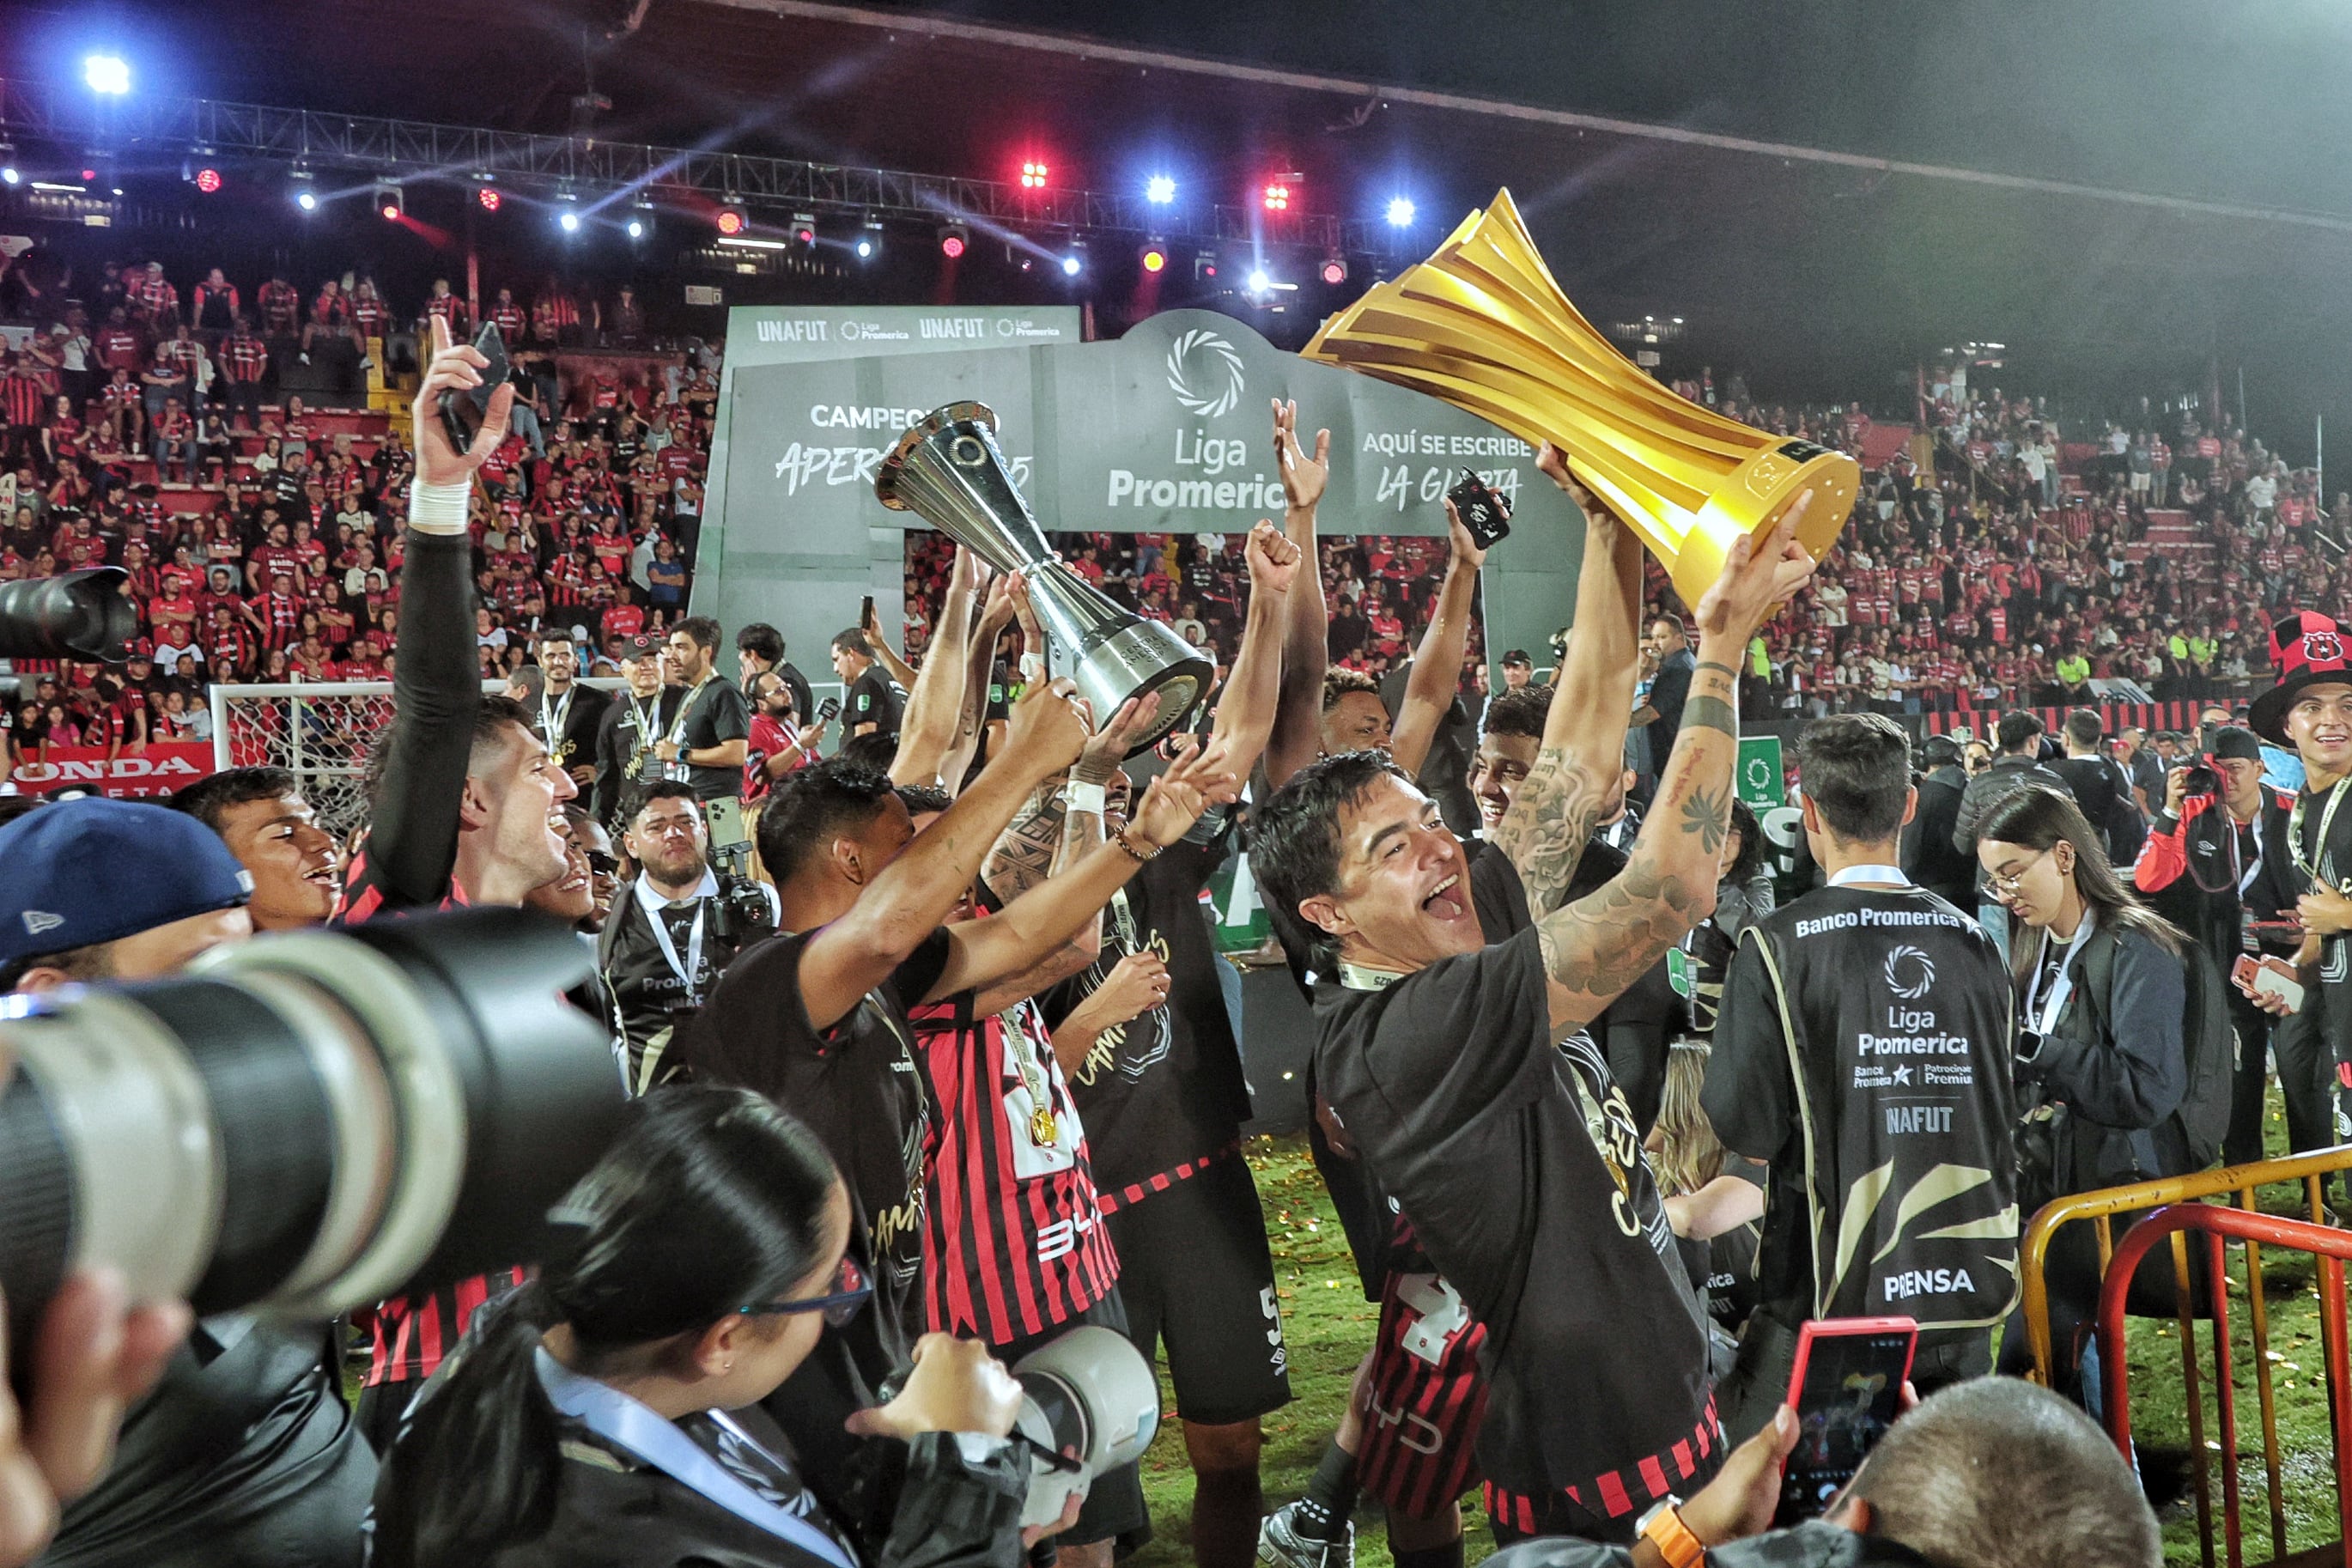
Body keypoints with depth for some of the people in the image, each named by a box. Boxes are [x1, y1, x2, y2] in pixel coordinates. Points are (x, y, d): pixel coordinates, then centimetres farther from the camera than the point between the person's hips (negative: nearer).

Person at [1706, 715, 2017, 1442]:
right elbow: (2000, 1113, 11)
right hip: (1963, 1284, 5)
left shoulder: (1779, 944, -13)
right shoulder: (1973, 941, 2)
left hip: (1830, 1290, -5)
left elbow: (1748, 1130, -13)